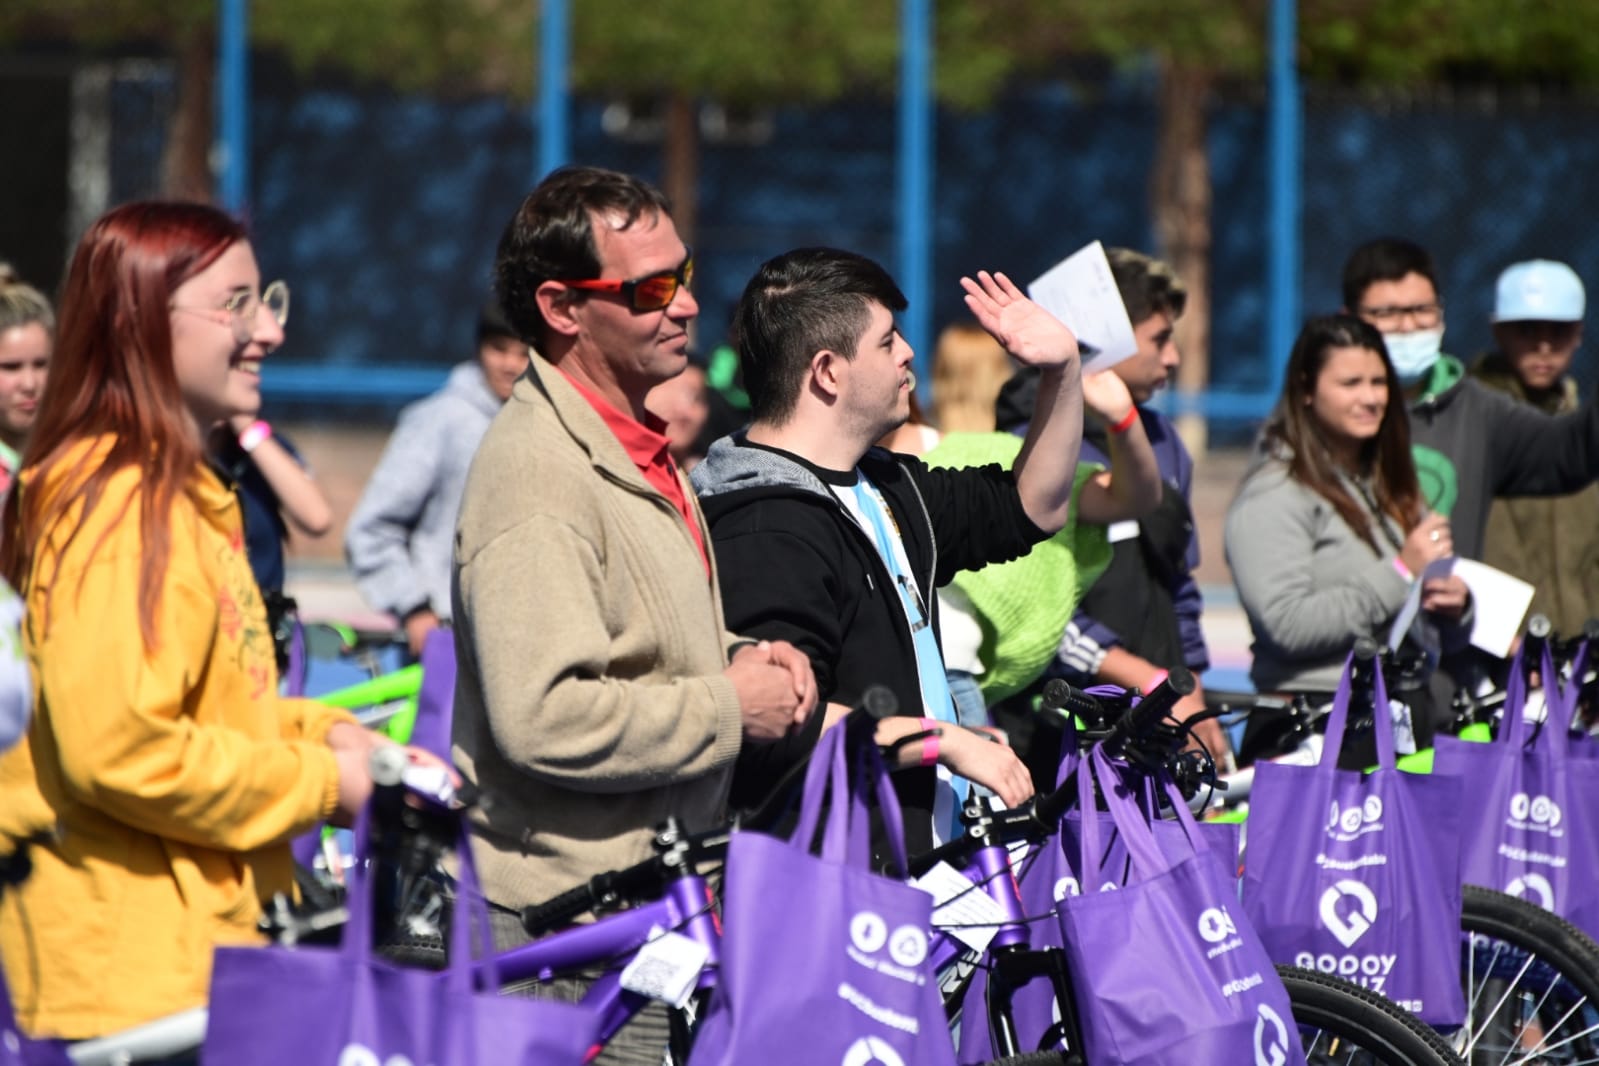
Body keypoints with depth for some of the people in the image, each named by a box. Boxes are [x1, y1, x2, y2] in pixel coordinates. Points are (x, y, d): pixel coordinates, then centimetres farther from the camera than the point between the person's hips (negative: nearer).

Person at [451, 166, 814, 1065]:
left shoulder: (639, 444, 15)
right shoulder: (536, 471, -18)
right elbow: (545, 719, -28)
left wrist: (742, 655, 8)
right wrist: (729, 709, -17)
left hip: (661, 898, 10)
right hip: (569, 920, -10)